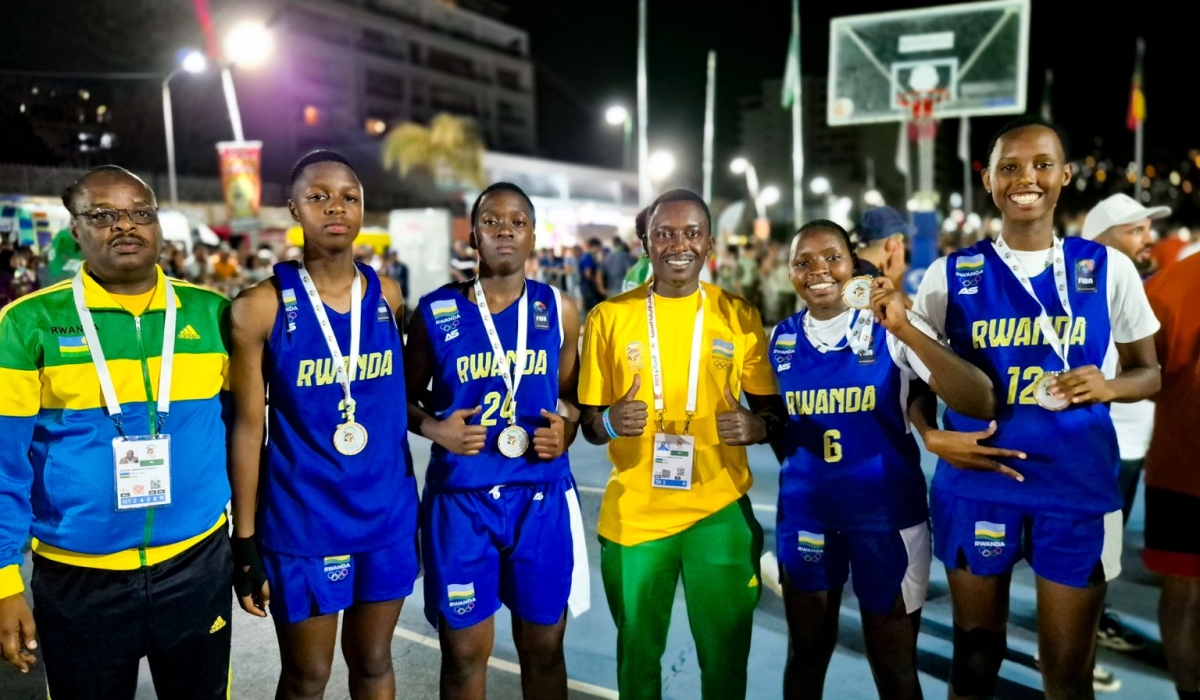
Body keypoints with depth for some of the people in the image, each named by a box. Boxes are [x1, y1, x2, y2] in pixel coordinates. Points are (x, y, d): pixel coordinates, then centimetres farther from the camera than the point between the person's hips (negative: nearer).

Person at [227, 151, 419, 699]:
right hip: (301, 519, -3)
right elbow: (247, 426, -7)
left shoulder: (387, 296, 1)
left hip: (387, 512, 3)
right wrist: (244, 540, -6)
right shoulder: (262, 307, -10)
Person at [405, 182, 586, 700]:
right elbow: (407, 396, 8)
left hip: (542, 497, 2)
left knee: (544, 646, 14)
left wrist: (566, 429, -7)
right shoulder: (436, 311, -2)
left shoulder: (558, 311, 3)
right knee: (464, 651, 10)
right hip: (461, 499, -1)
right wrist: (433, 427, -12)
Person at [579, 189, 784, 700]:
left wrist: (757, 425, -14)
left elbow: (774, 411, 8)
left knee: (726, 655, 12)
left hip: (720, 509, 1)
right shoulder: (609, 317, -1)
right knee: (638, 652, 15)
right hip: (634, 512, 0)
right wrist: (610, 422, -19)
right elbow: (589, 423, 4)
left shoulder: (739, 316, 1)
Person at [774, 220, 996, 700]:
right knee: (805, 657, 19)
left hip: (887, 516, -3)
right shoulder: (781, 339, 0)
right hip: (805, 515, 3)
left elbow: (981, 404, -24)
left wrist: (904, 330, -33)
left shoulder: (890, 329, -11)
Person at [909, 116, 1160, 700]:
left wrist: (1108, 386, -14)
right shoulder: (950, 274, -1)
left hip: (1079, 488, 0)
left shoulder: (1107, 269, 0)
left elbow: (1149, 373, 7)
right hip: (976, 485, 0)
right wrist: (931, 436, -10)